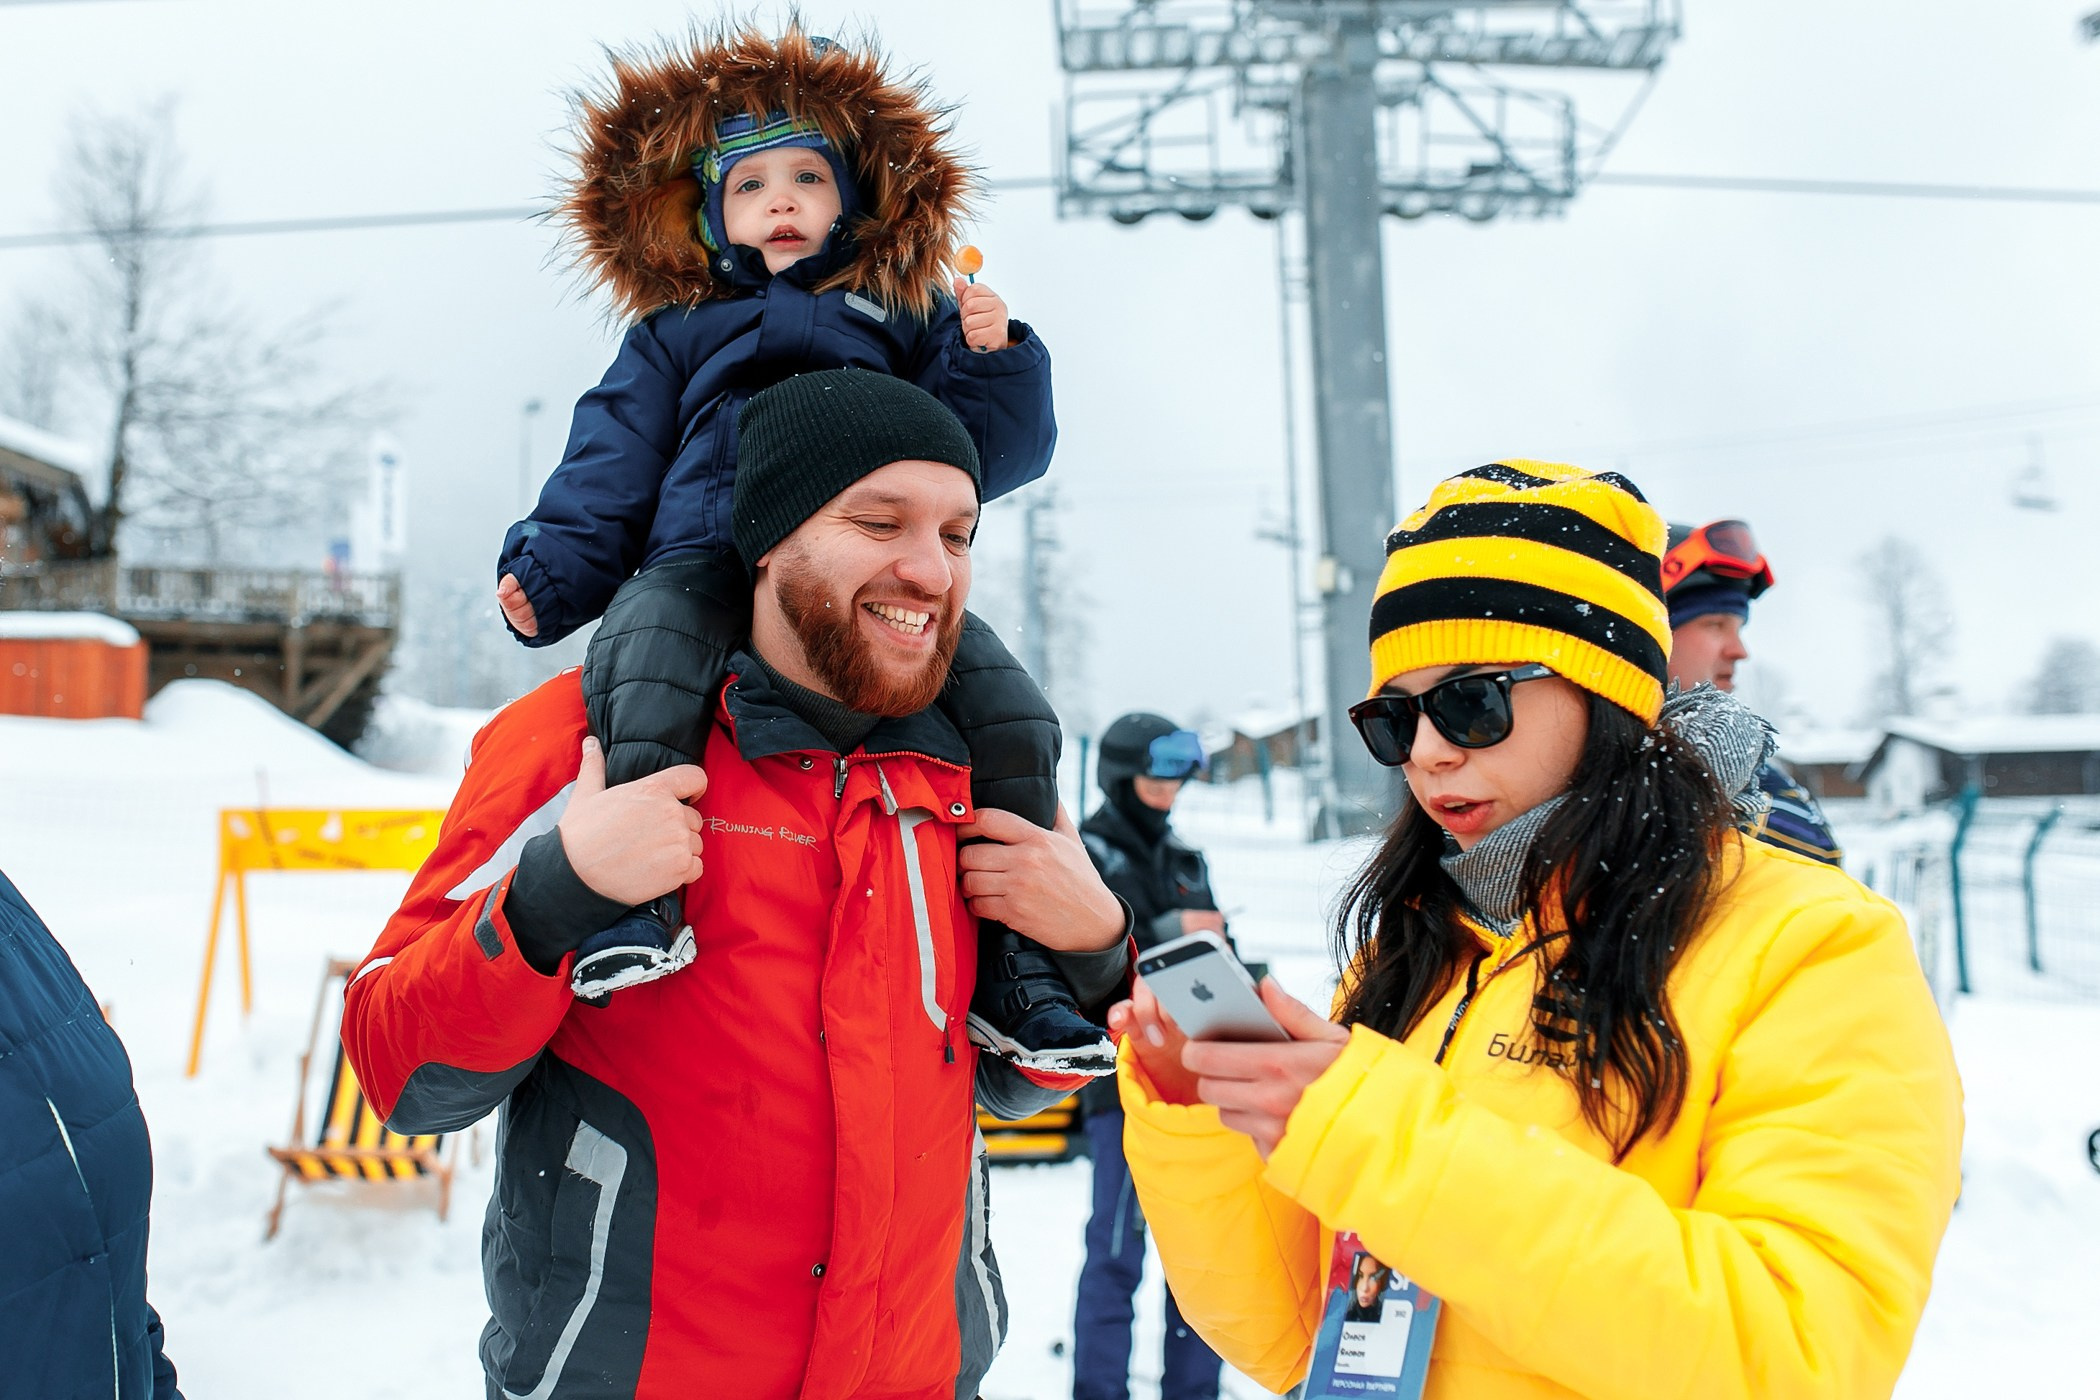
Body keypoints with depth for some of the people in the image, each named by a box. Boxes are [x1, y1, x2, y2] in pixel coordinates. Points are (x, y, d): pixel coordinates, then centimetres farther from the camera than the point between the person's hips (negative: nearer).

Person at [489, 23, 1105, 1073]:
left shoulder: (909, 324, 23)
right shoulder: (675, 338, 23)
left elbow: (994, 455, 16)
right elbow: (611, 466, 18)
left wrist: (996, 363, -3)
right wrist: (551, 569, 3)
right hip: (705, 563, 0)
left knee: (1011, 711, -19)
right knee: (647, 647, -36)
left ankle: (1013, 966, -12)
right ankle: (637, 896, -38)